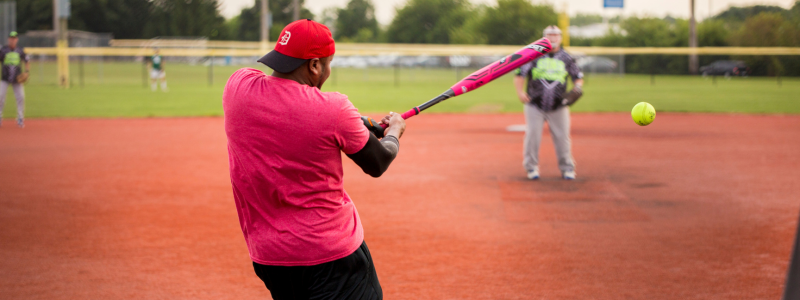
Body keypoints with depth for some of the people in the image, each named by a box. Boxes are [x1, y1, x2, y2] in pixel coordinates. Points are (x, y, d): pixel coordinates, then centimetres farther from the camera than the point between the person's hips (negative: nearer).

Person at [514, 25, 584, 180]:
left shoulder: (566, 58, 7)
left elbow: (578, 76, 14)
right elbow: (520, 74, 2)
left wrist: (577, 87, -8)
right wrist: (520, 92, -13)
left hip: (558, 107, 1)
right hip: (535, 106, -1)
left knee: (562, 137, -1)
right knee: (532, 135, -4)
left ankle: (567, 168, 13)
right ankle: (531, 167, 10)